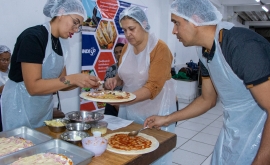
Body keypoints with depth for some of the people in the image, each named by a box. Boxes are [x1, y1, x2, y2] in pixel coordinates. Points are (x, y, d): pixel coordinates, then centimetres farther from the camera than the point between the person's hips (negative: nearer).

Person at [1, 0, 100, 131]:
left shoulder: (60, 43, 3)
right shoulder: (33, 36, -19)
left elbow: (59, 83, 5)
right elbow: (33, 87, -25)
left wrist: (81, 82, -11)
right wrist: (72, 79, -29)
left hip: (44, 107, 8)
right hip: (20, 106, -7)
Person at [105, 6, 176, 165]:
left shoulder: (160, 48, -15)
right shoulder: (126, 47, 4)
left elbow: (153, 86, -23)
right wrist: (115, 80, -7)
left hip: (156, 110, -5)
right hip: (129, 108, 6)